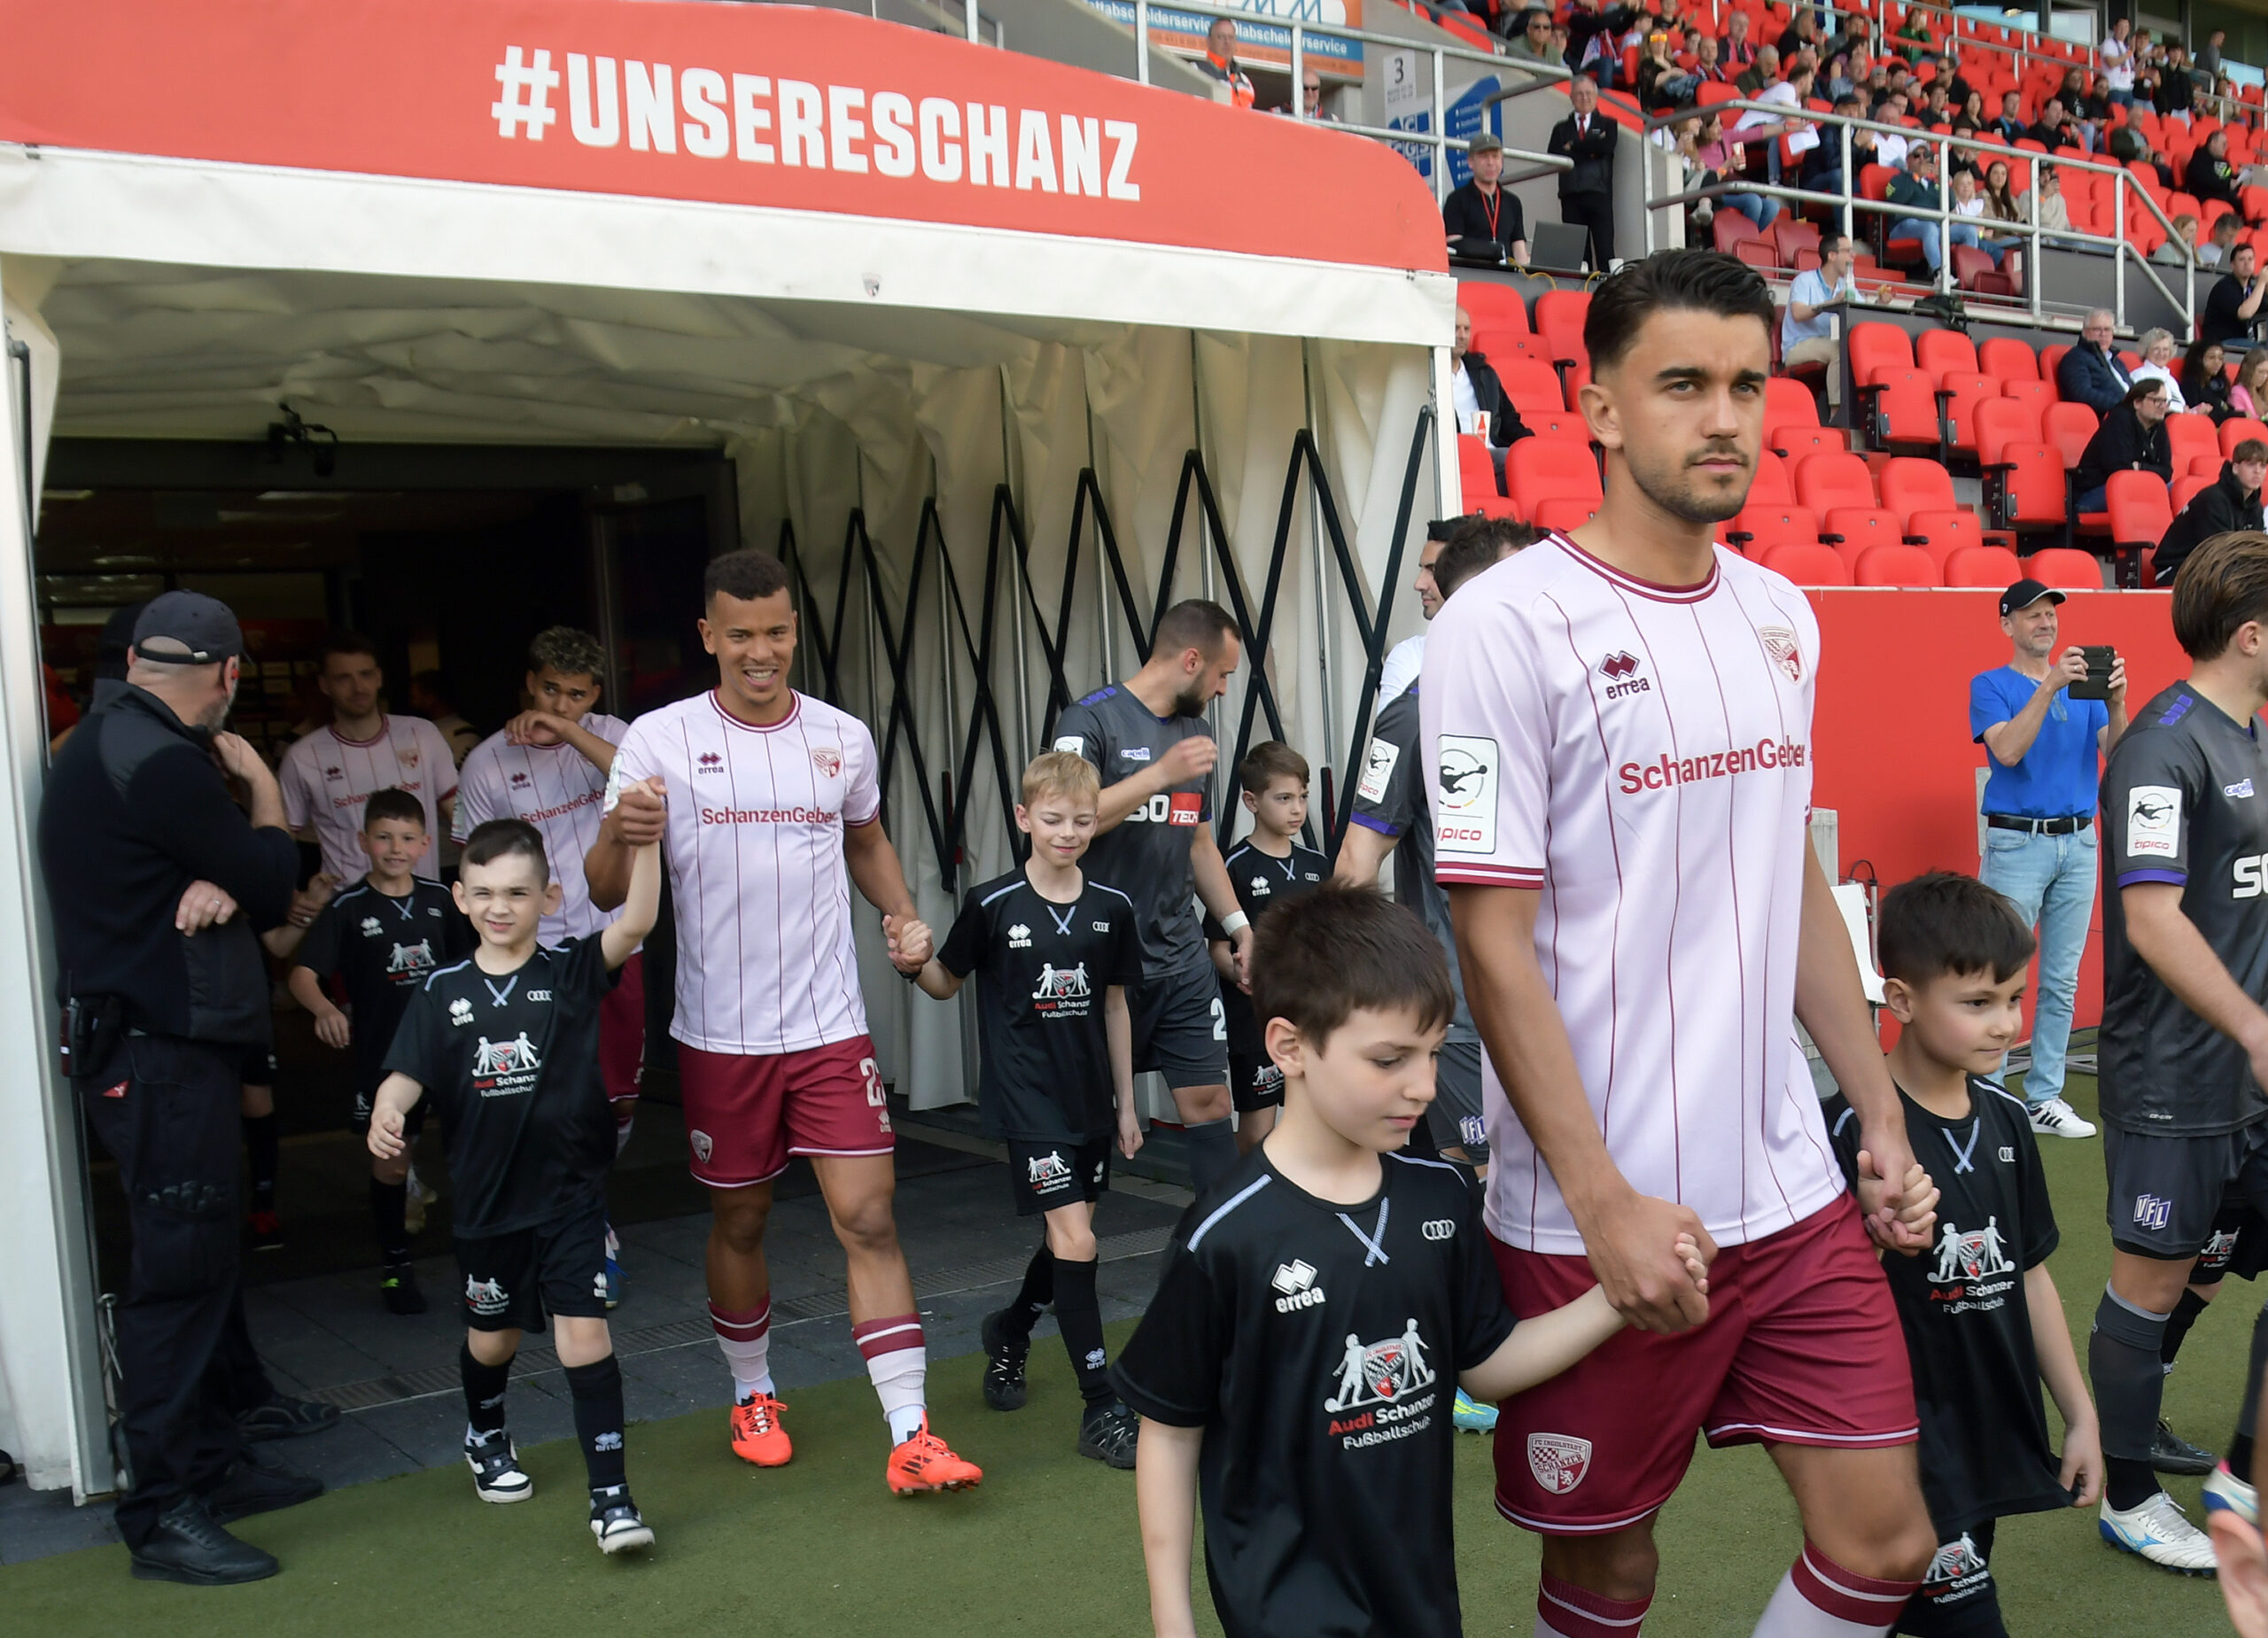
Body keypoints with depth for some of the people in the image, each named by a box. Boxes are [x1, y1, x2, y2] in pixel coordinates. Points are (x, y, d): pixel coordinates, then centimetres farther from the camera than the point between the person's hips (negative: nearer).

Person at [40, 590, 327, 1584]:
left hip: (162, 1044, 10)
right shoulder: (158, 761, -20)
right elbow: (272, 883, -13)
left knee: (204, 1265, 16)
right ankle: (162, 1514, 1)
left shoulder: (111, 743, 13)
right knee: (179, 1272, -6)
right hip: (161, 1054, -10)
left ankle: (213, 1463, 26)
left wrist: (221, 883, -12)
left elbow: (249, 881, 11)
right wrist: (261, 786, 2)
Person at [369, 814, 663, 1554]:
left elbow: (636, 921, -22)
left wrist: (645, 839, -35)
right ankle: (486, 1438, 50)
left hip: (570, 1192, -3)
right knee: (493, 1335, 20)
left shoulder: (570, 972, -7)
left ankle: (610, 1494, -1)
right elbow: (407, 1073, -5)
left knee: (583, 1332, -9)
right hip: (486, 1195, 3)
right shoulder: (443, 992, 0)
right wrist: (386, 1112, -28)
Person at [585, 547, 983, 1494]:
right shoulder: (661, 740, -6)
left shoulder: (843, 737, 3)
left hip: (831, 1025, 1)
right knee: (739, 1221, 13)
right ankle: (752, 1396, 36)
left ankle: (911, 1439, 0)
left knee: (868, 1218, -4)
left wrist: (903, 914, 4)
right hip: (720, 1033, -1)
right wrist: (618, 836, -32)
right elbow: (606, 893, -9)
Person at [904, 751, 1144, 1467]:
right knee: (1074, 1240, -11)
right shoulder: (992, 905, -9)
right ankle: (1101, 1409, -2)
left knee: (1069, 1237, 16)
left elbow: (1114, 1007, 9)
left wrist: (1126, 1102, 12)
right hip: (1027, 1098, -5)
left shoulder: (1110, 908, 1)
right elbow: (947, 982, 3)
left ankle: (1011, 1330, 45)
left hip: (1090, 1099, 5)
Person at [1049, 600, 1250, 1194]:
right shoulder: (1091, 720, -8)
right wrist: (1162, 774, -22)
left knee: (1210, 1102, 3)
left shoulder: (1196, 731, 15)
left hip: (1183, 959, 6)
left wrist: (1237, 923, 14)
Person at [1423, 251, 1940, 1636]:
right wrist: (1607, 1205, -16)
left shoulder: (1781, 616, 9)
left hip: (1795, 1194, 6)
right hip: (1599, 1221, -6)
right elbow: (1495, 945, -15)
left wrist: (1883, 1115, 14)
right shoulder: (1510, 623, -13)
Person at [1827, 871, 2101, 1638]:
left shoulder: (2004, 1117, 4)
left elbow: (2029, 1276, 12)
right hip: (1907, 1447, -6)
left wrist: (2080, 1415, 15)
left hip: (1995, 1435, 7)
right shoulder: (1855, 1129, -18)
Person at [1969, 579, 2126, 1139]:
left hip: (2079, 841, 5)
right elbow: (2008, 750, -18)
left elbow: (2117, 754, -1)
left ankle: (2044, 1097, 17)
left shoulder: (2083, 684, 12)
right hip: (2017, 842, -5)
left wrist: (2116, 702, -19)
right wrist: (2050, 687, -25)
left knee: (2062, 980, 9)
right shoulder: (1991, 686, 0)